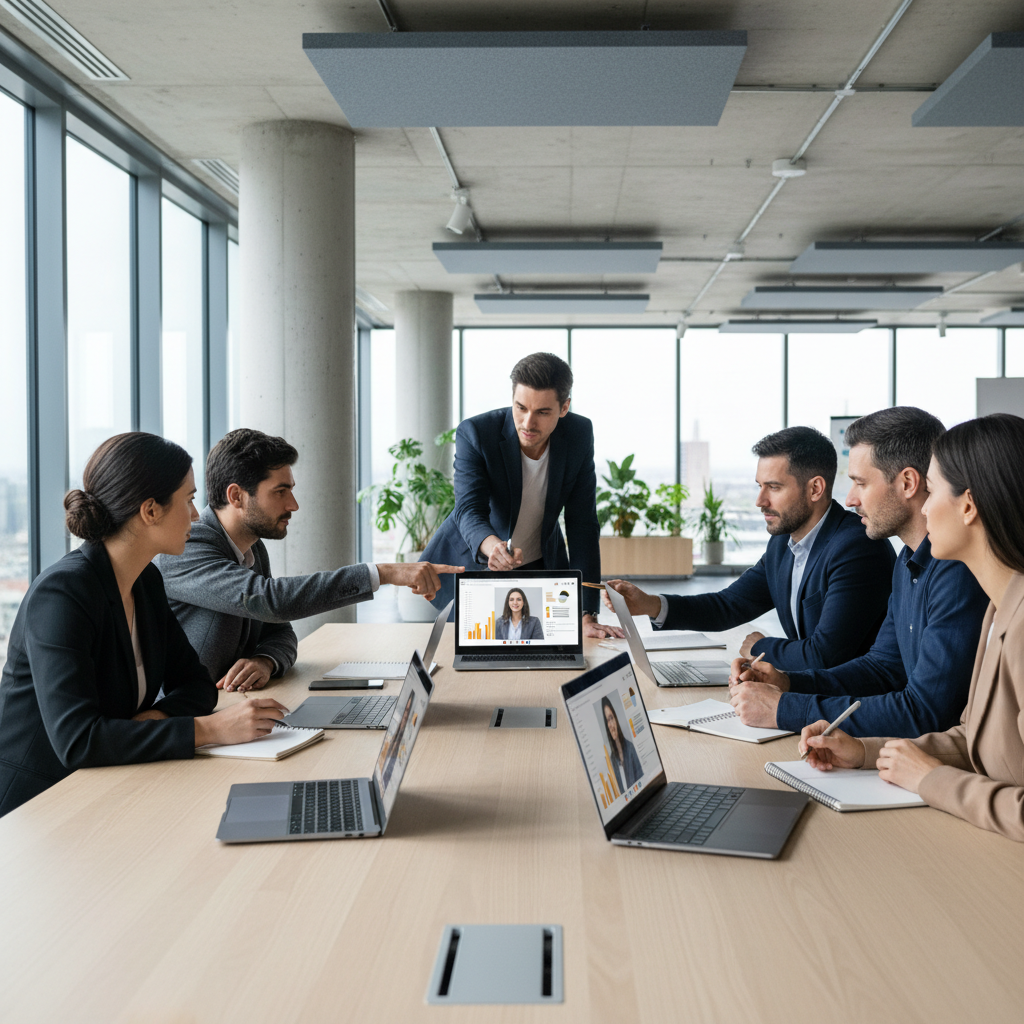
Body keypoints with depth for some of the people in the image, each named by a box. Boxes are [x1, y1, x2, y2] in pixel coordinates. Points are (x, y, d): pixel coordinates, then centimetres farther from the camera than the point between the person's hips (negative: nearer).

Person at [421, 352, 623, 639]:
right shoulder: (475, 432, -23)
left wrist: (587, 616, -21)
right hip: (472, 566, -2)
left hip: (540, 568, 2)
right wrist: (492, 546, -56)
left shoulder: (579, 434, -15)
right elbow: (469, 511, -30)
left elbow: (582, 525, -15)